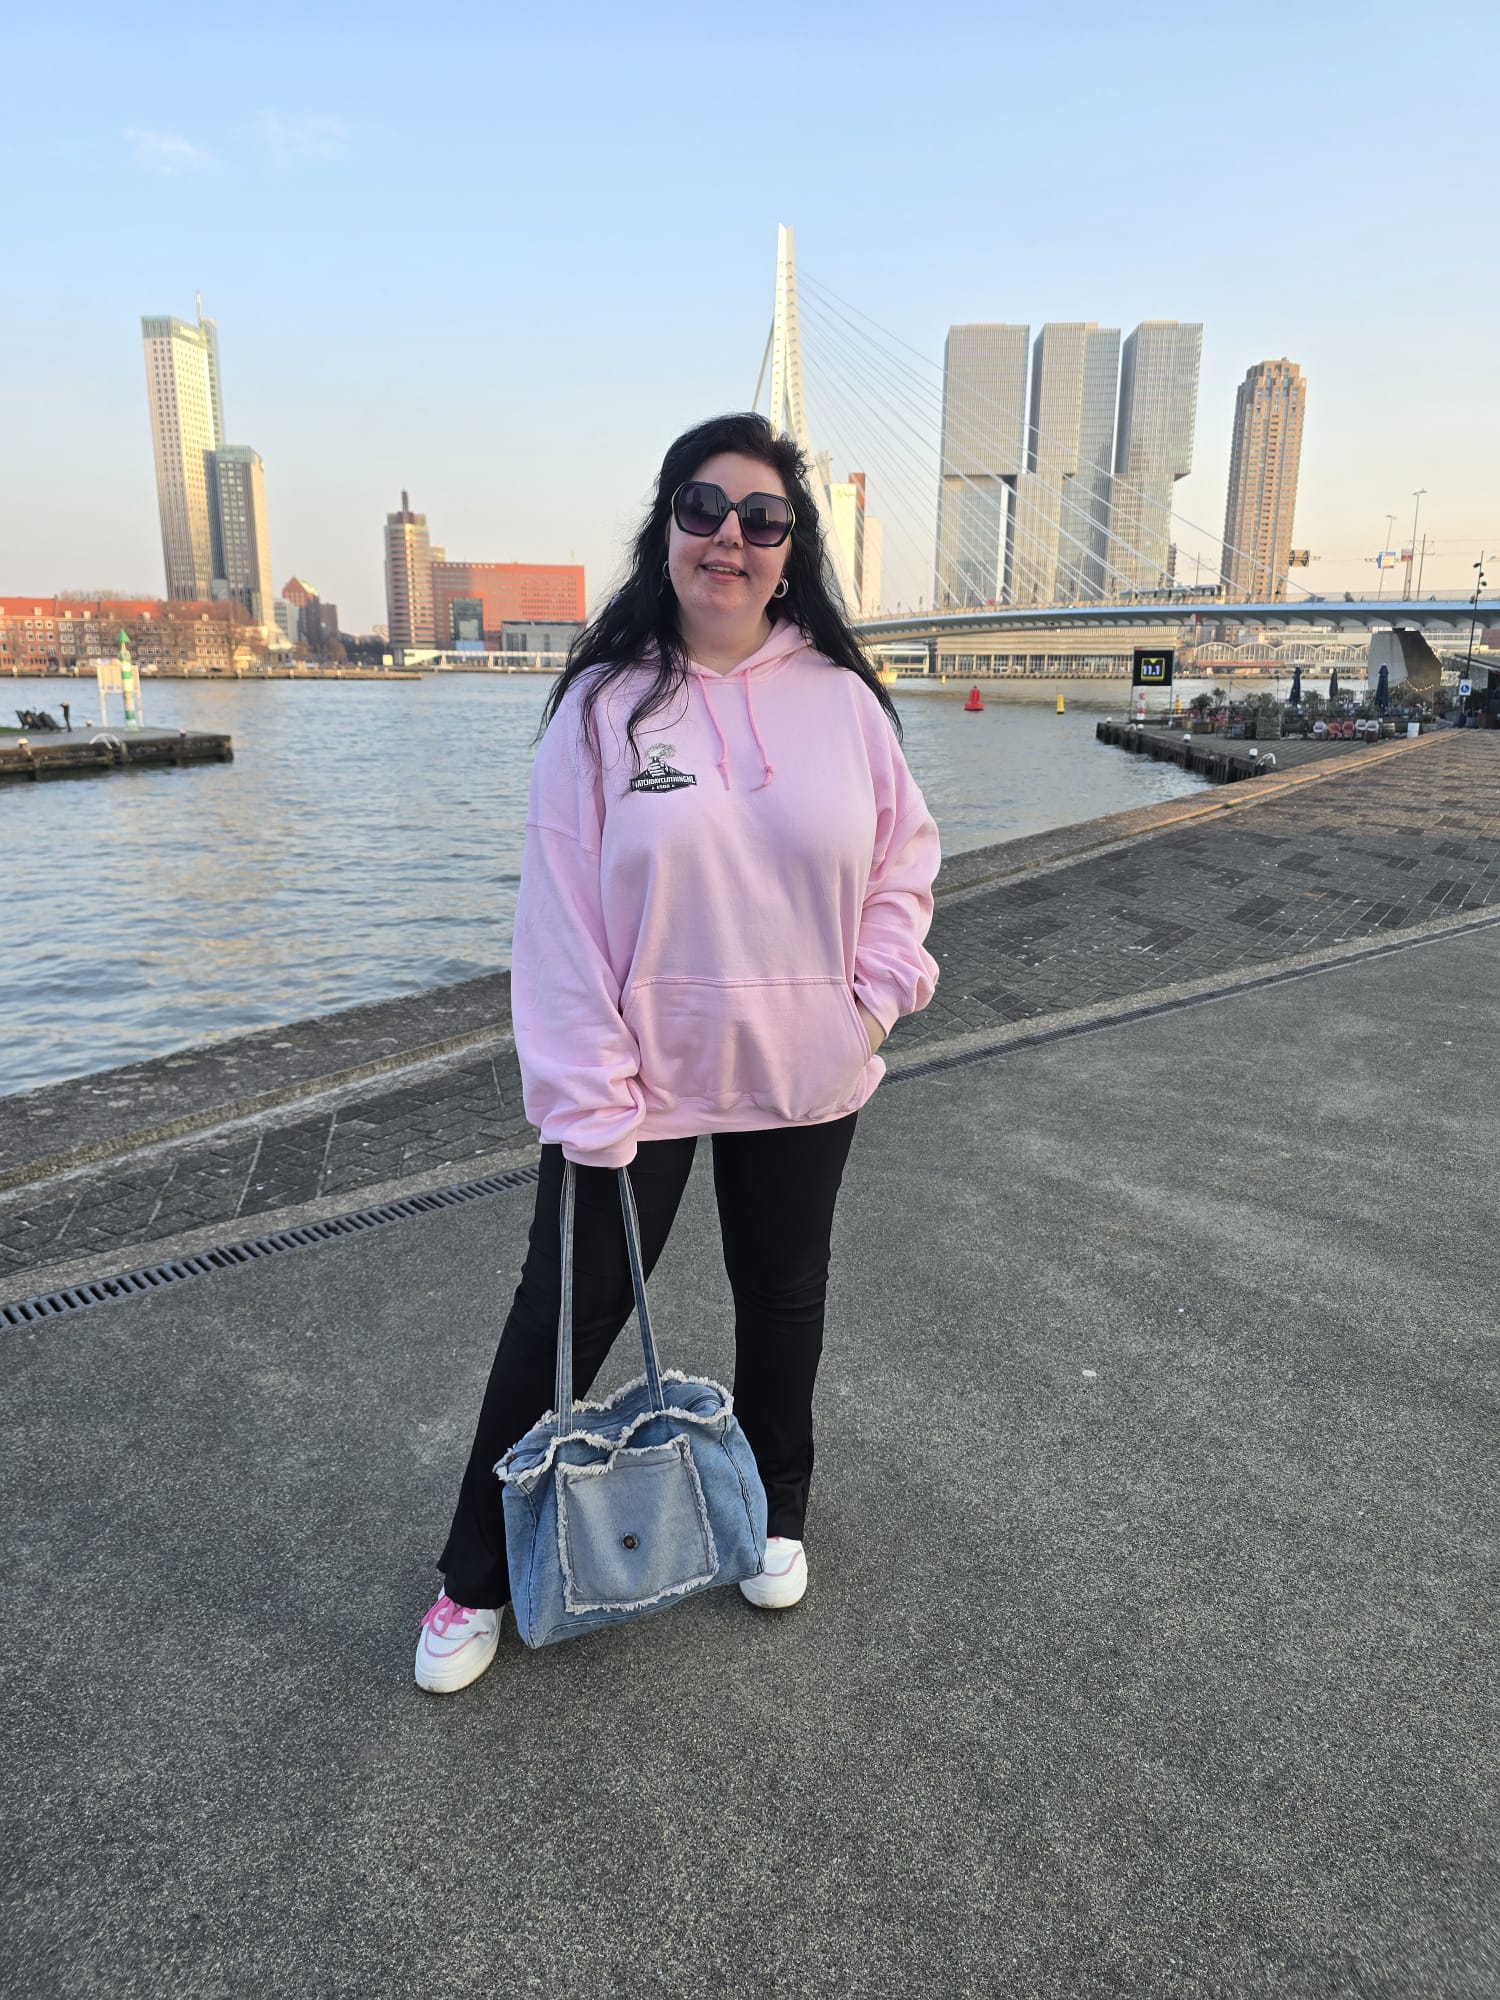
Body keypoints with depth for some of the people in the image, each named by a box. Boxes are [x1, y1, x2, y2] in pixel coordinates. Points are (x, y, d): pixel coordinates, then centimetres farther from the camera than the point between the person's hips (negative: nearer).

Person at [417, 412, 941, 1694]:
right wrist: (588, 1099, -16)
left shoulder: (841, 698, -2)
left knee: (783, 1300, 20)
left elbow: (905, 857, 9)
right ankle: (478, 1578, 29)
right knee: (564, 1314, 7)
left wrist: (878, 992, -4)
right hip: (636, 1080, -2)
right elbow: (560, 913, -12)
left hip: (801, 1076, 3)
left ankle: (777, 1513, 47)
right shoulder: (605, 703, -9)